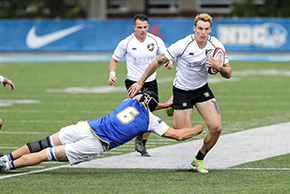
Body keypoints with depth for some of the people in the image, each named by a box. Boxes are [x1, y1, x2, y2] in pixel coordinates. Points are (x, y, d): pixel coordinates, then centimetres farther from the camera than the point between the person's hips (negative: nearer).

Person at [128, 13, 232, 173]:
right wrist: (140, 82, -13)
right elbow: (158, 62, -14)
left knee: (216, 128, -11)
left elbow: (228, 74, -4)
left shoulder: (216, 46, -11)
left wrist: (219, 67, -27)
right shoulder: (183, 45, -24)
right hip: (182, 92, -4)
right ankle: (171, 106, 27)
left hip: (202, 89, 4)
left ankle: (199, 159, 15)